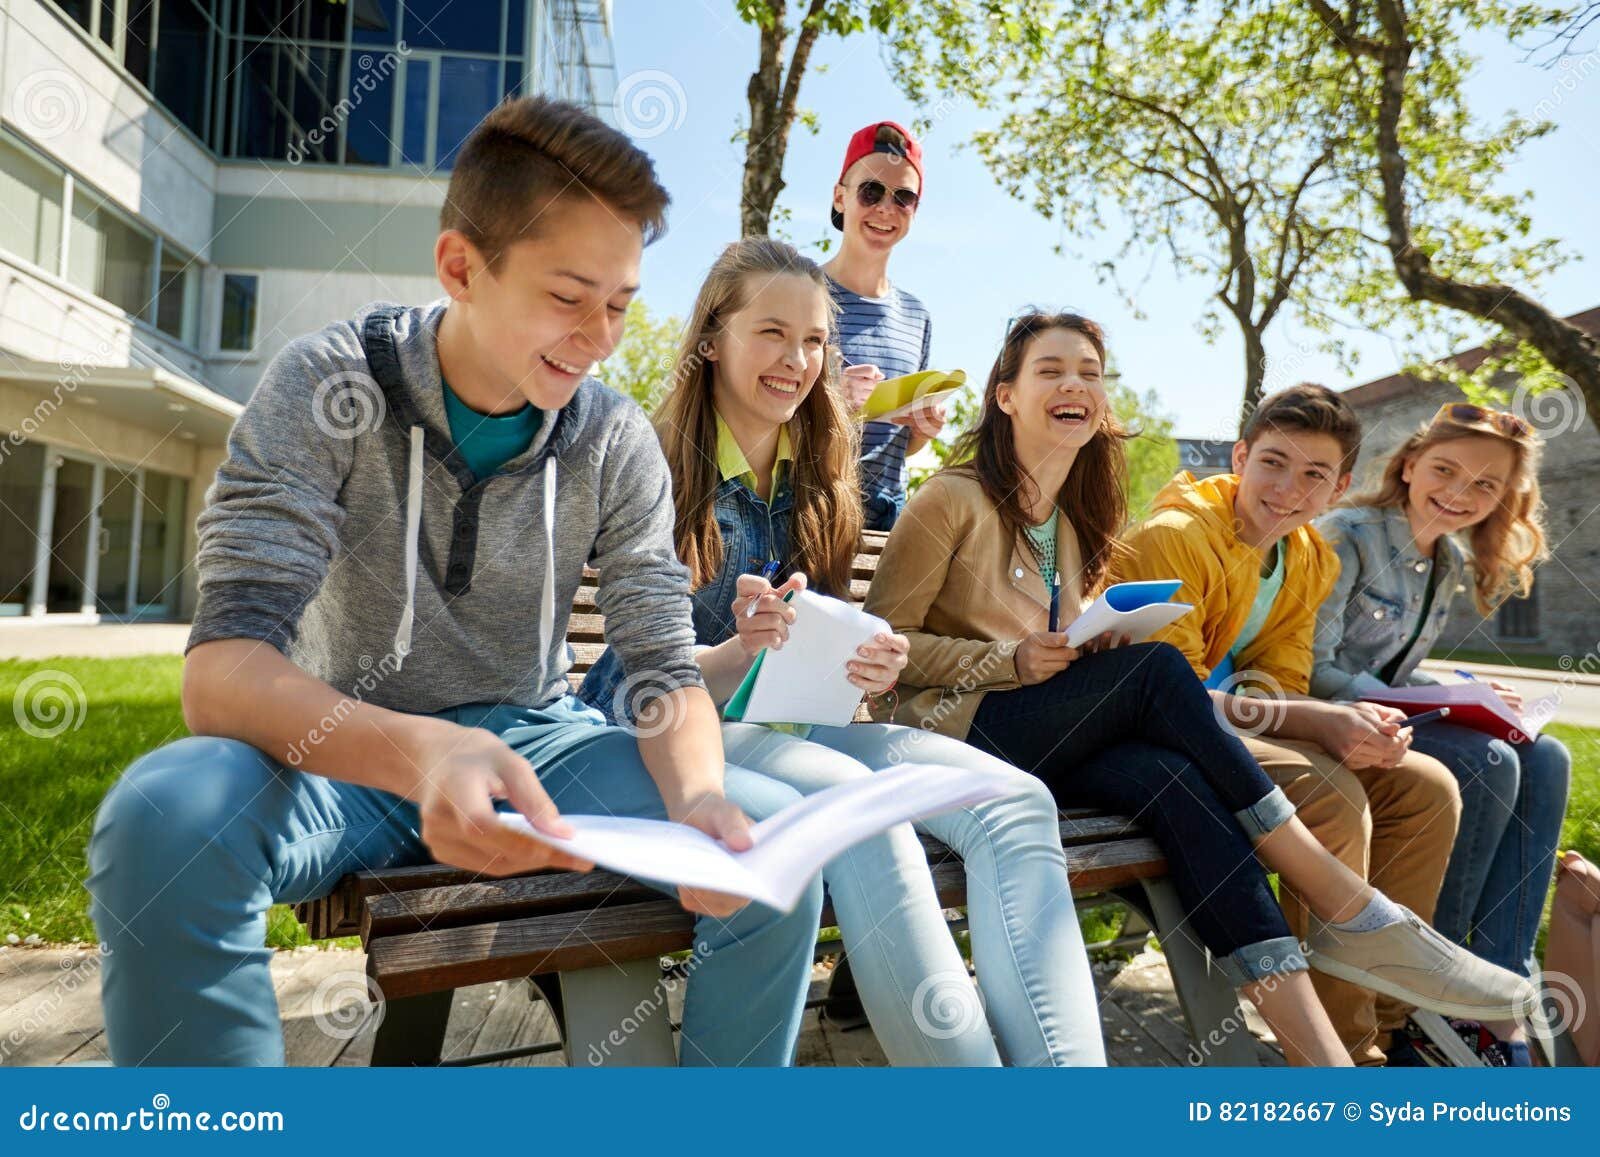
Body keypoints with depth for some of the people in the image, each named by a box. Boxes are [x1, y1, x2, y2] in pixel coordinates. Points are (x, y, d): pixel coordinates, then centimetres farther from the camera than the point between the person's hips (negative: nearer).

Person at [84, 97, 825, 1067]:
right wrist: (417, 753, -43)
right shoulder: (327, 388, -13)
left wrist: (694, 797, -29)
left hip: (532, 741, 2)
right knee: (163, 818, -33)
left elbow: (669, 672, -6)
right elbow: (224, 668, -22)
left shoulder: (618, 442, -5)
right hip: (346, 753, -2)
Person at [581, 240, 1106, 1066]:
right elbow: (645, 673, -6)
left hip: (791, 722, 5)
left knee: (1015, 803, -23)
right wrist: (742, 650, -28)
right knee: (853, 799, -38)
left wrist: (864, 668, -9)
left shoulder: (818, 479, 14)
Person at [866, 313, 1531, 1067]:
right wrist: (1012, 661, -17)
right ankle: (1355, 914, -23)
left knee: (1172, 777, -29)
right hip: (950, 733, -5)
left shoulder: (1080, 521, 18)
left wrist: (1101, 643, -2)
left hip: (1054, 743, 6)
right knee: (1157, 669, -27)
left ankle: (1321, 1056, -33)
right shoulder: (953, 501, -3)